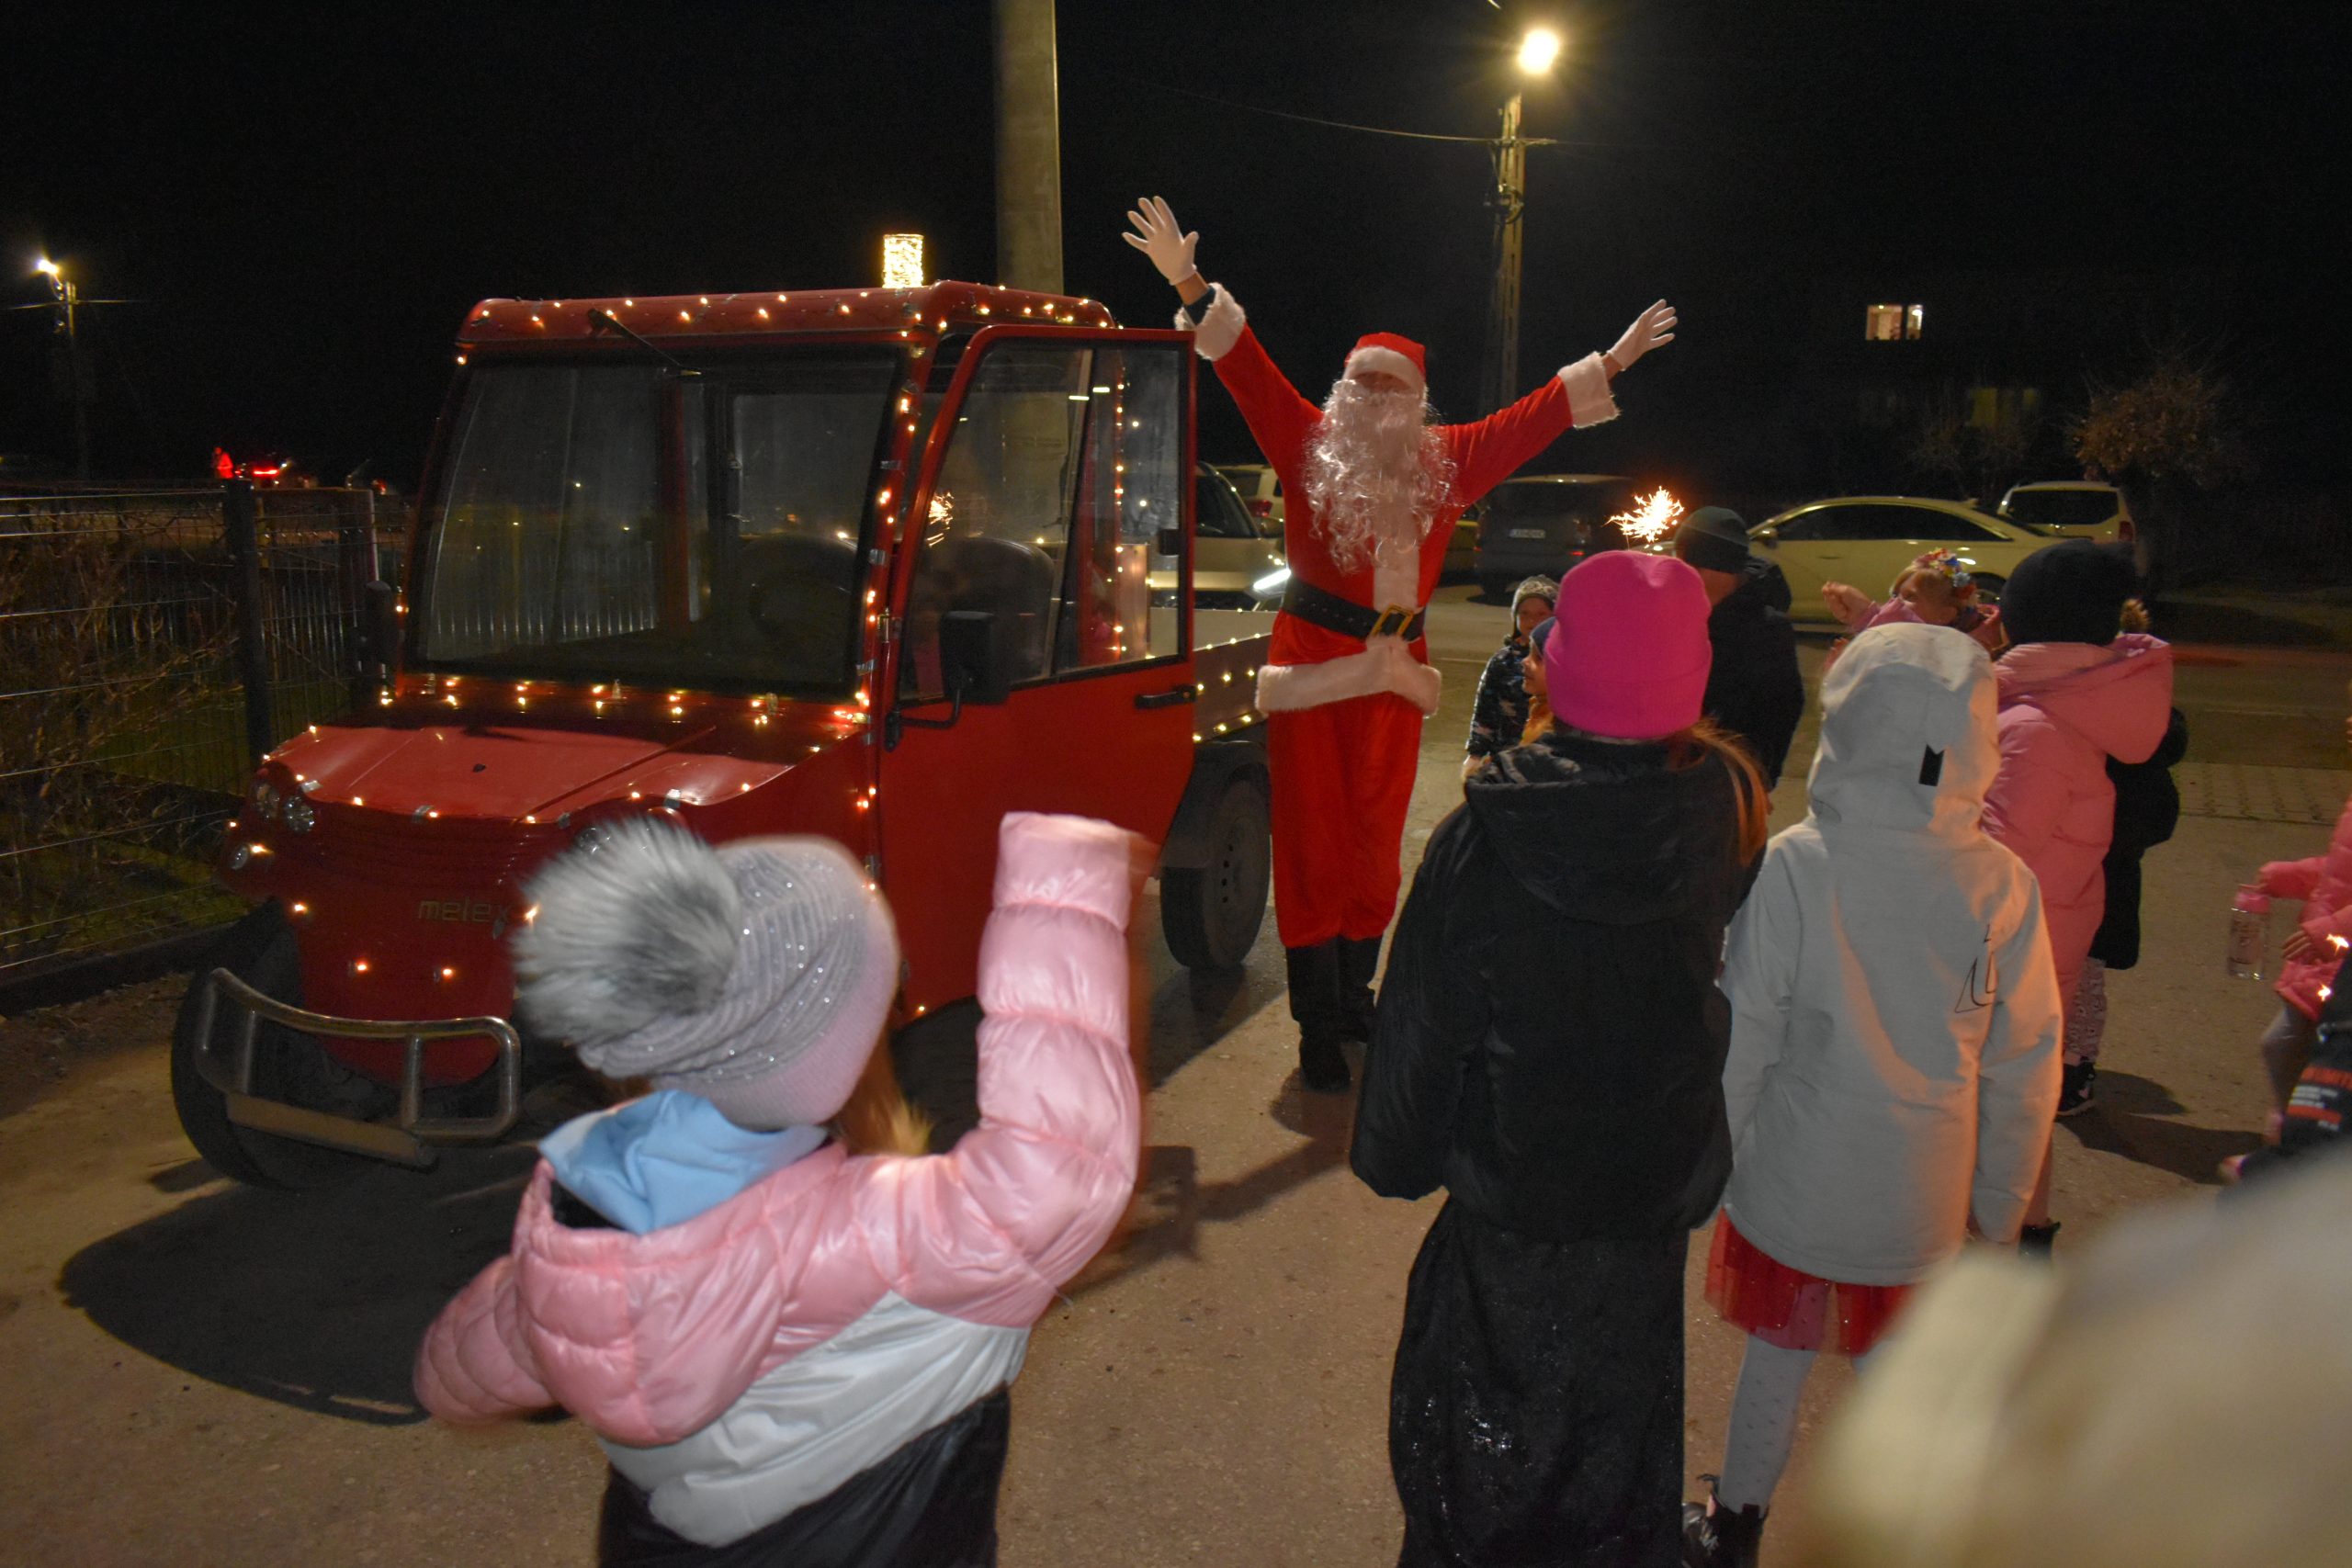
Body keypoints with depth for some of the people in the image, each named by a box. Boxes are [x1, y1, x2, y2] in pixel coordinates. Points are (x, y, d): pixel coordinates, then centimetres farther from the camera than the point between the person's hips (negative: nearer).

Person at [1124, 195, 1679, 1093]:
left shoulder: (1448, 463, 9)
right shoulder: (1310, 445, 2)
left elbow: (1537, 418, 17)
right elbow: (1246, 369, -3)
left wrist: (1612, 363, 20)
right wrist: (1189, 287, -11)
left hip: (1393, 677, 3)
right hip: (1310, 667, -3)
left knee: (1375, 846, 11)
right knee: (1312, 844, -1)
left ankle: (1355, 1000, 27)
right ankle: (1319, 1031, 7)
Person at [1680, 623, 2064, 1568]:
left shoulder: (1796, 866, -20)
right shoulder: (2003, 884, -13)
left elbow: (1743, 1035, -13)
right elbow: (2025, 1064, -3)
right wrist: (2001, 1203, 11)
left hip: (1795, 1180, -1)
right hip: (1921, 1196, 1)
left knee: (1778, 1355, 18)